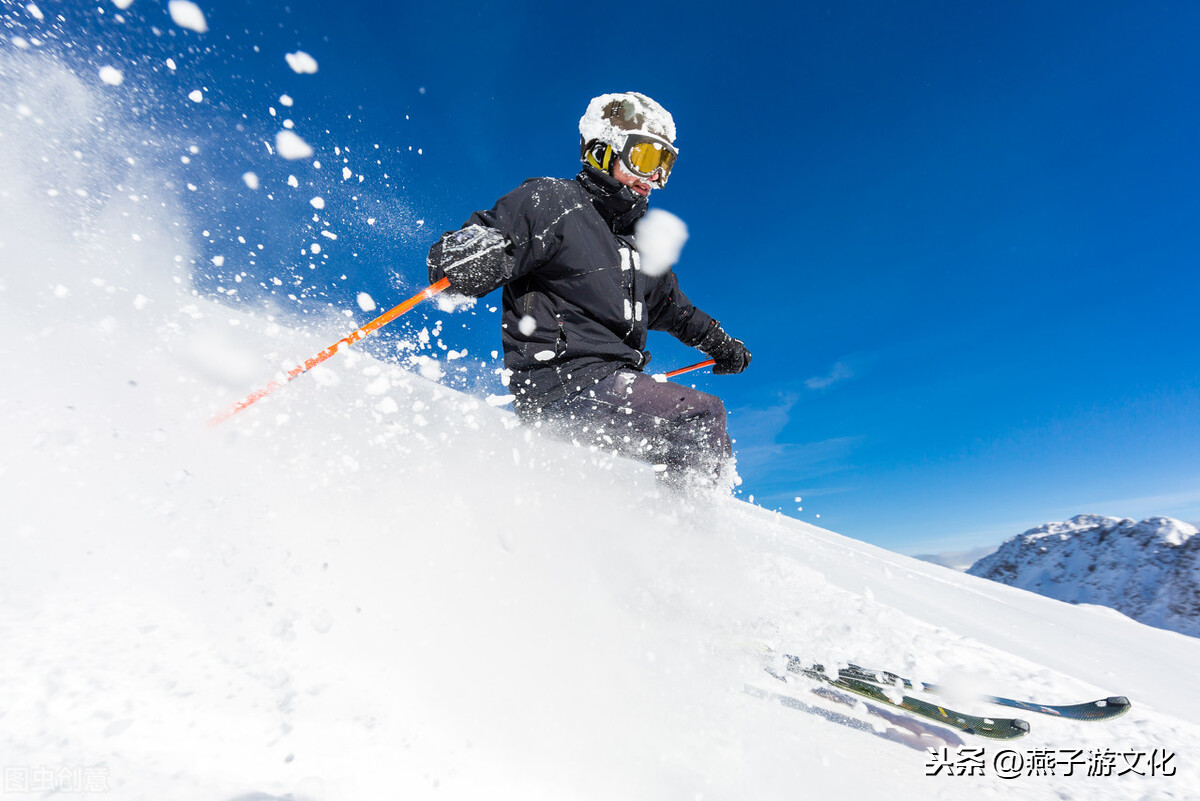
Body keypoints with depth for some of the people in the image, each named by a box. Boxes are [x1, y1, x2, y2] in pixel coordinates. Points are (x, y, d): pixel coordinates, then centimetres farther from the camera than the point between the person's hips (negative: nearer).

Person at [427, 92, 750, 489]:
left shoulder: (639, 239, 21)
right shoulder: (553, 201, -3)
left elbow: (672, 309, 36)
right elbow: (450, 255, -11)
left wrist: (720, 343, 37)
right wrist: (475, 254, -34)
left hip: (614, 383, 9)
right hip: (561, 385, -9)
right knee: (703, 414, -21)